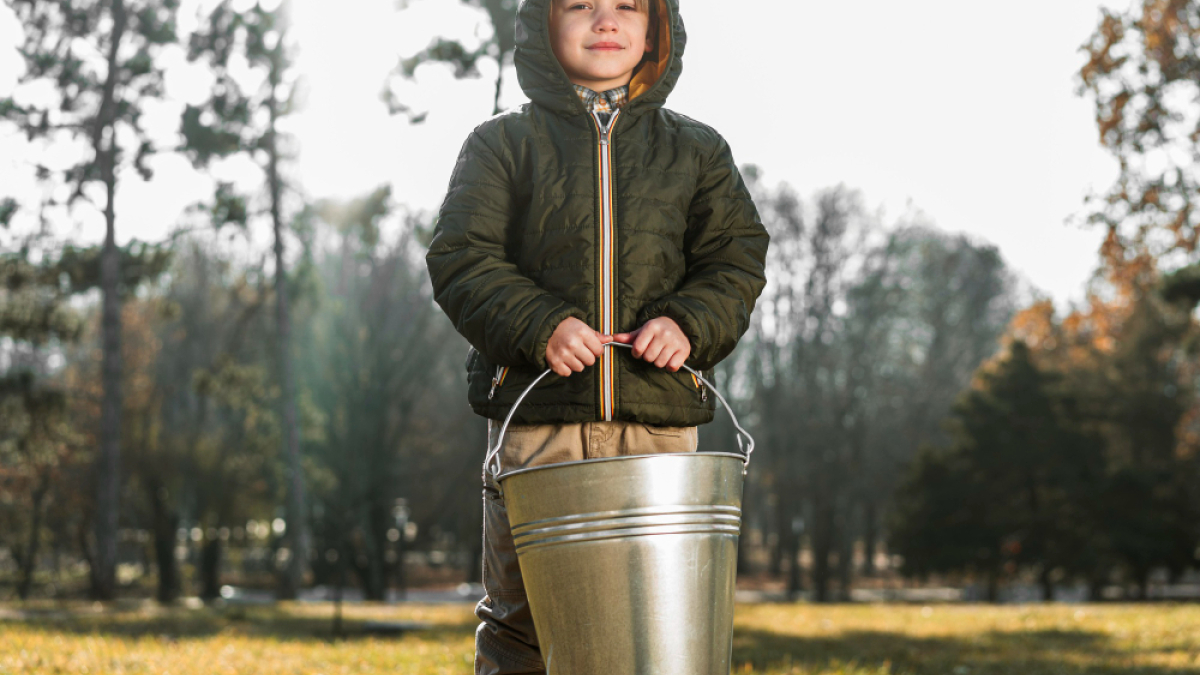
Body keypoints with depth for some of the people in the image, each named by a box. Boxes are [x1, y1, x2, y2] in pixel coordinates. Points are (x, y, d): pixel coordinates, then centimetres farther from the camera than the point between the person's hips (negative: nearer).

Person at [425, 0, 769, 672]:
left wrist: (688, 324, -11)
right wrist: (539, 325, -16)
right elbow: (461, 259, 1)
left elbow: (737, 260, 10)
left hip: (661, 420, 1)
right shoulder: (501, 144, 11)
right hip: (535, 416, -1)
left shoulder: (697, 150, 16)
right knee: (523, 617, -1)